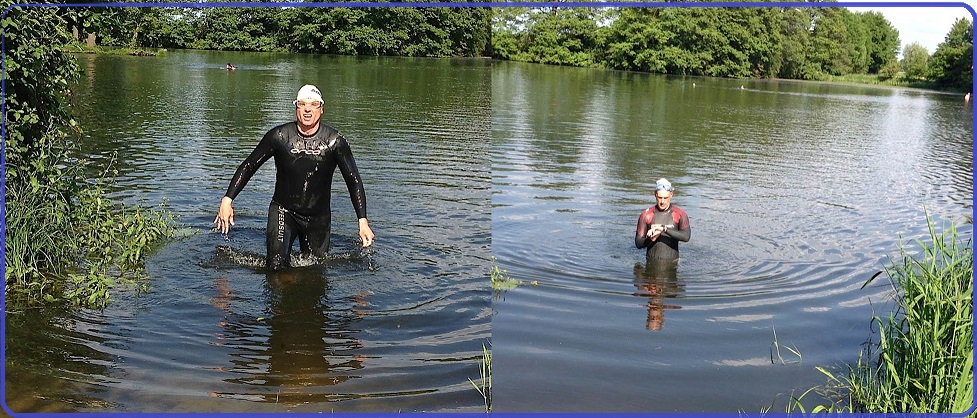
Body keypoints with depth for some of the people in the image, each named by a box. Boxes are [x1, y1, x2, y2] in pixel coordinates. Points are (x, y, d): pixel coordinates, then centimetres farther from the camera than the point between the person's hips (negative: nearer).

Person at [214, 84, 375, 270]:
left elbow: (354, 181, -8)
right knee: (276, 266, -18)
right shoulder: (279, 136, -10)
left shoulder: (335, 141, -10)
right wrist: (227, 200, -10)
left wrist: (363, 221, -16)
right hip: (283, 211, -1)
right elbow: (248, 167, -1)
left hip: (319, 216, 1)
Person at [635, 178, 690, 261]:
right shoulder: (646, 215, 3)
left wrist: (664, 228, -22)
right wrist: (651, 239, -17)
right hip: (651, 262, 0)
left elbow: (686, 237, -15)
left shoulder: (680, 214, 1)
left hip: (671, 262, 0)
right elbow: (638, 243, 3)